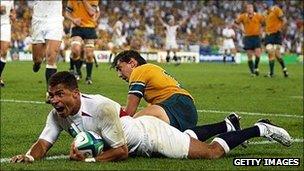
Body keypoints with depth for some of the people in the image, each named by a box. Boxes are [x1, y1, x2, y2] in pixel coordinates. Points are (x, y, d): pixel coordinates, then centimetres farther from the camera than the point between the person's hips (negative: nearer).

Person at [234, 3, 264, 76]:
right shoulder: (243, 17, 1)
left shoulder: (258, 16, -1)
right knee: (250, 56, 0)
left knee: (257, 54, -12)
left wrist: (260, 29, -1)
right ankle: (252, 72, 8)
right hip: (248, 38, 0)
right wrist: (242, 29, -1)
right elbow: (236, 23, 11)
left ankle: (256, 68, 9)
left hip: (256, 37, 0)